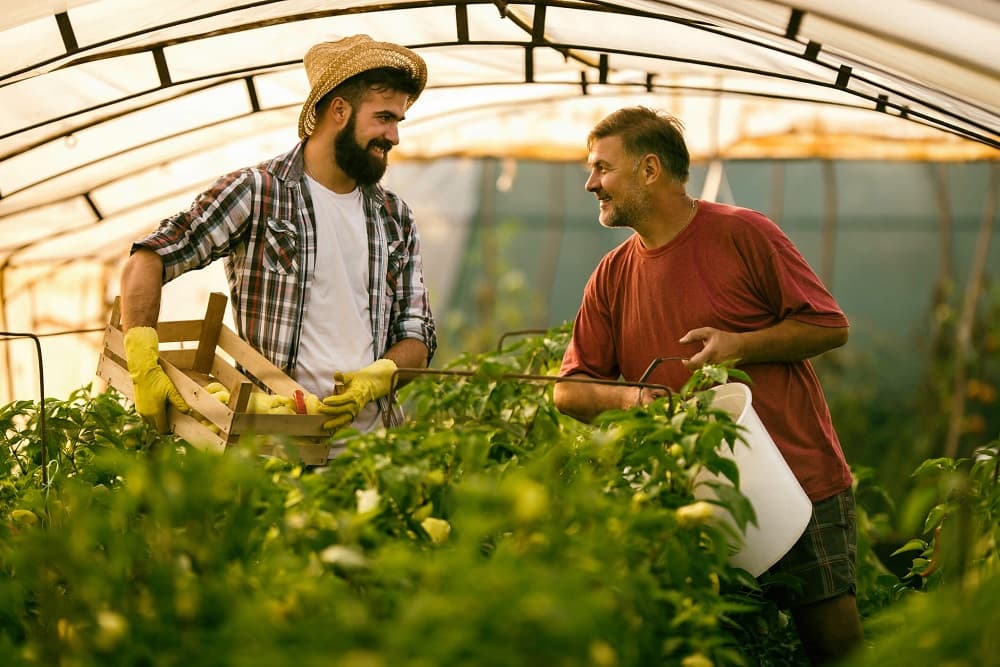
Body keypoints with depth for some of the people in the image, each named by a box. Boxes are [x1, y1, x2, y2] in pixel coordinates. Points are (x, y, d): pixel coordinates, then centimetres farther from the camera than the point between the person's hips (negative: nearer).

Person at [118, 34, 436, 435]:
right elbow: (147, 262, -5)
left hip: (369, 443, 4)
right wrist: (144, 368, -19)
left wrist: (375, 378, -6)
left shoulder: (396, 220, 17)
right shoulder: (256, 192, 1)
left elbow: (417, 335, 16)